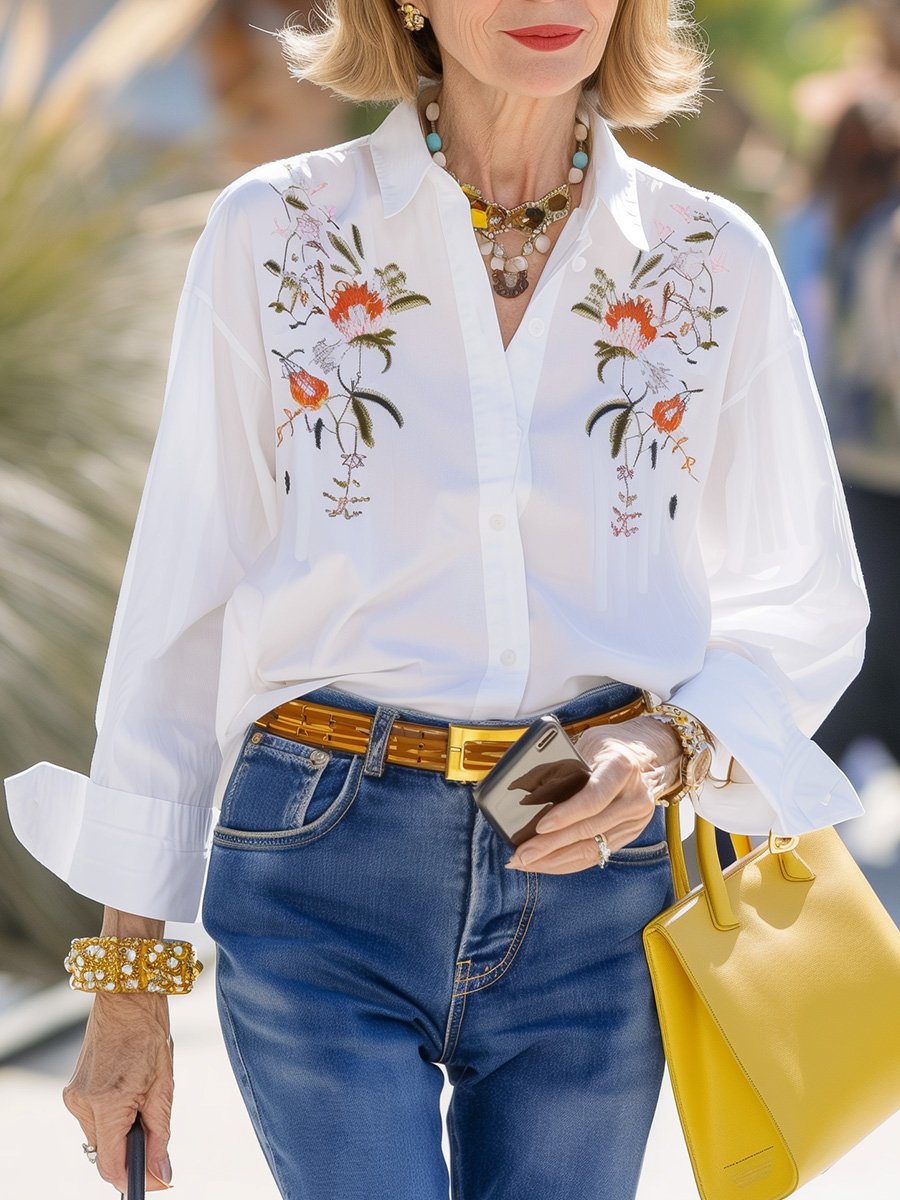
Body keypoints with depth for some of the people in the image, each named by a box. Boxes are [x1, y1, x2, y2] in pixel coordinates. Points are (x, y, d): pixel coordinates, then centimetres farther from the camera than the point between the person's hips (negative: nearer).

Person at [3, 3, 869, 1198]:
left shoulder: (712, 265, 3)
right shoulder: (273, 237, -1)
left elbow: (802, 604, 13)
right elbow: (181, 606, 2)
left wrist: (670, 749, -8)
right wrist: (127, 976, 2)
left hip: (592, 887, 2)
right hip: (327, 879, -2)